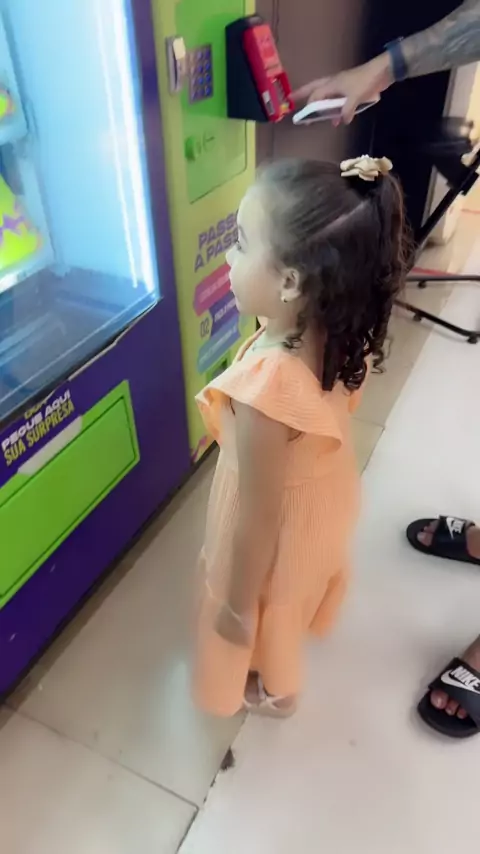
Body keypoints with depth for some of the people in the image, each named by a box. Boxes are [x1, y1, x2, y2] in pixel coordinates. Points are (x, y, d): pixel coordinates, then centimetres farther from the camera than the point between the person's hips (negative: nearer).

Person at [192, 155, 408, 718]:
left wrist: (237, 604, -14)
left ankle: (273, 690, 59)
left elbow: (260, 517, -29)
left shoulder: (265, 388, -42)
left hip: (282, 532, -6)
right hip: (324, 502, 6)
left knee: (265, 618, 28)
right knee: (297, 596, 38)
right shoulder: (338, 335, -19)